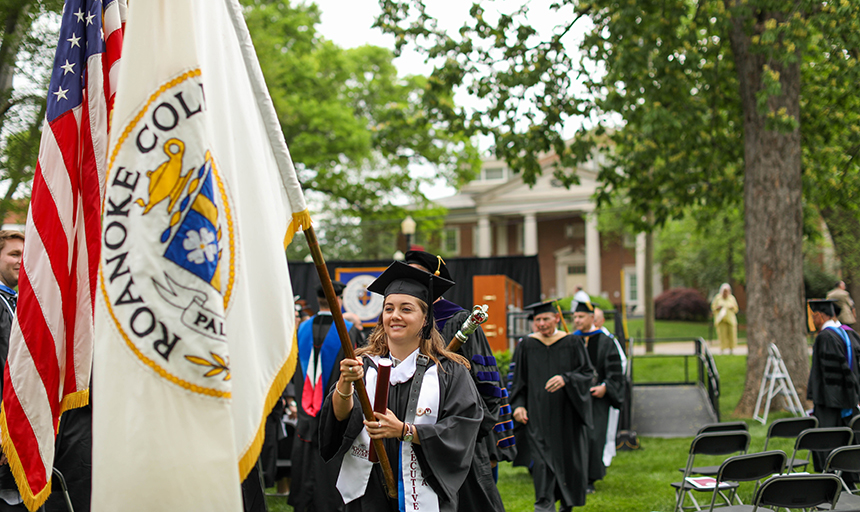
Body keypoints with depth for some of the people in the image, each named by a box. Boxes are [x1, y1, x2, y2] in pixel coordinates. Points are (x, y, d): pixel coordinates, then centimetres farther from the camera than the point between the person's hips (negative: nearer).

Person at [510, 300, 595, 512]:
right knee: (542, 461, -11)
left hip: (567, 414, 0)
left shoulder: (572, 343, 1)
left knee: (569, 460, 6)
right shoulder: (527, 345, 5)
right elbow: (519, 380, 10)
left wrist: (566, 379, -19)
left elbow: (587, 374, -1)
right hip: (538, 416, 0)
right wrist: (518, 405, -2)